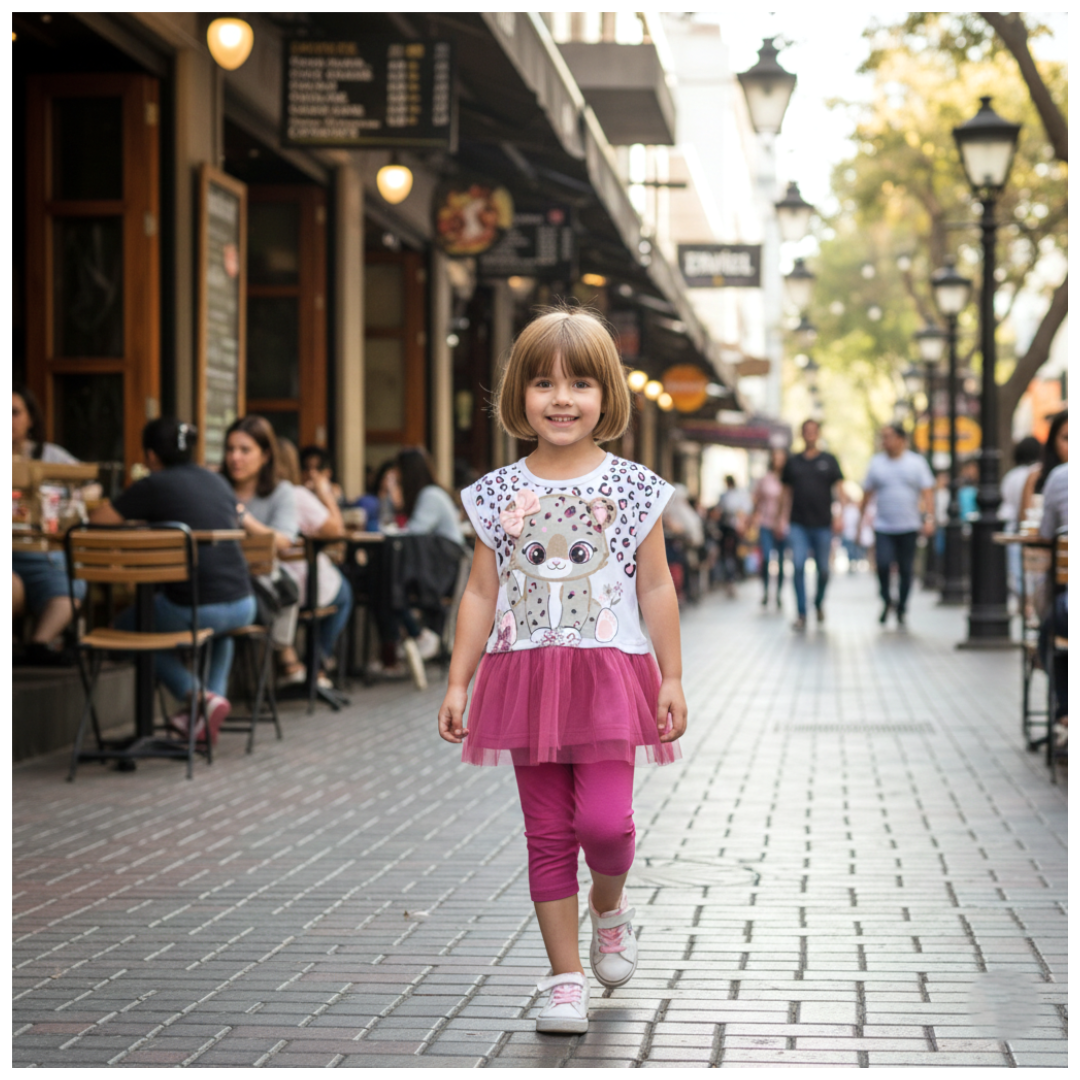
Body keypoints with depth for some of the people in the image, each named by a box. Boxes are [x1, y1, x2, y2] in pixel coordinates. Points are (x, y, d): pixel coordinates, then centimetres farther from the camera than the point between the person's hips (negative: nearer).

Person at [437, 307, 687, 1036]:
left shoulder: (632, 489, 1)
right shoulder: (499, 495, 5)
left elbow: (656, 588, 3)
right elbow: (483, 594, 8)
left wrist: (672, 678, 0)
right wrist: (458, 683, 4)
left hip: (609, 674, -2)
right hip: (526, 676, 2)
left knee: (604, 819, -12)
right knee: (547, 831, 4)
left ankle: (610, 904, 23)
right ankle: (566, 977, 13)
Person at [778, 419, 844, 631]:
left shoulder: (828, 460, 7)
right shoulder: (793, 462, 10)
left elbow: (838, 488, 5)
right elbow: (787, 492, 15)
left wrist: (839, 516, -6)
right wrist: (783, 518, 6)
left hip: (823, 525, 0)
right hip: (798, 525, 0)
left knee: (823, 569, 5)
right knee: (798, 566, -12)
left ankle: (819, 603, 32)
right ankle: (801, 613, -7)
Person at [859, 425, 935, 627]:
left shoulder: (917, 462, 3)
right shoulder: (876, 463, 7)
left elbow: (927, 492, -1)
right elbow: (867, 493, 12)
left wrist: (929, 519, -12)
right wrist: (861, 518, 11)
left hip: (908, 527, 0)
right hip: (883, 527, 0)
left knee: (905, 570, 4)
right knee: (883, 564, -17)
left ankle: (902, 608, 19)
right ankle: (887, 601, 4)